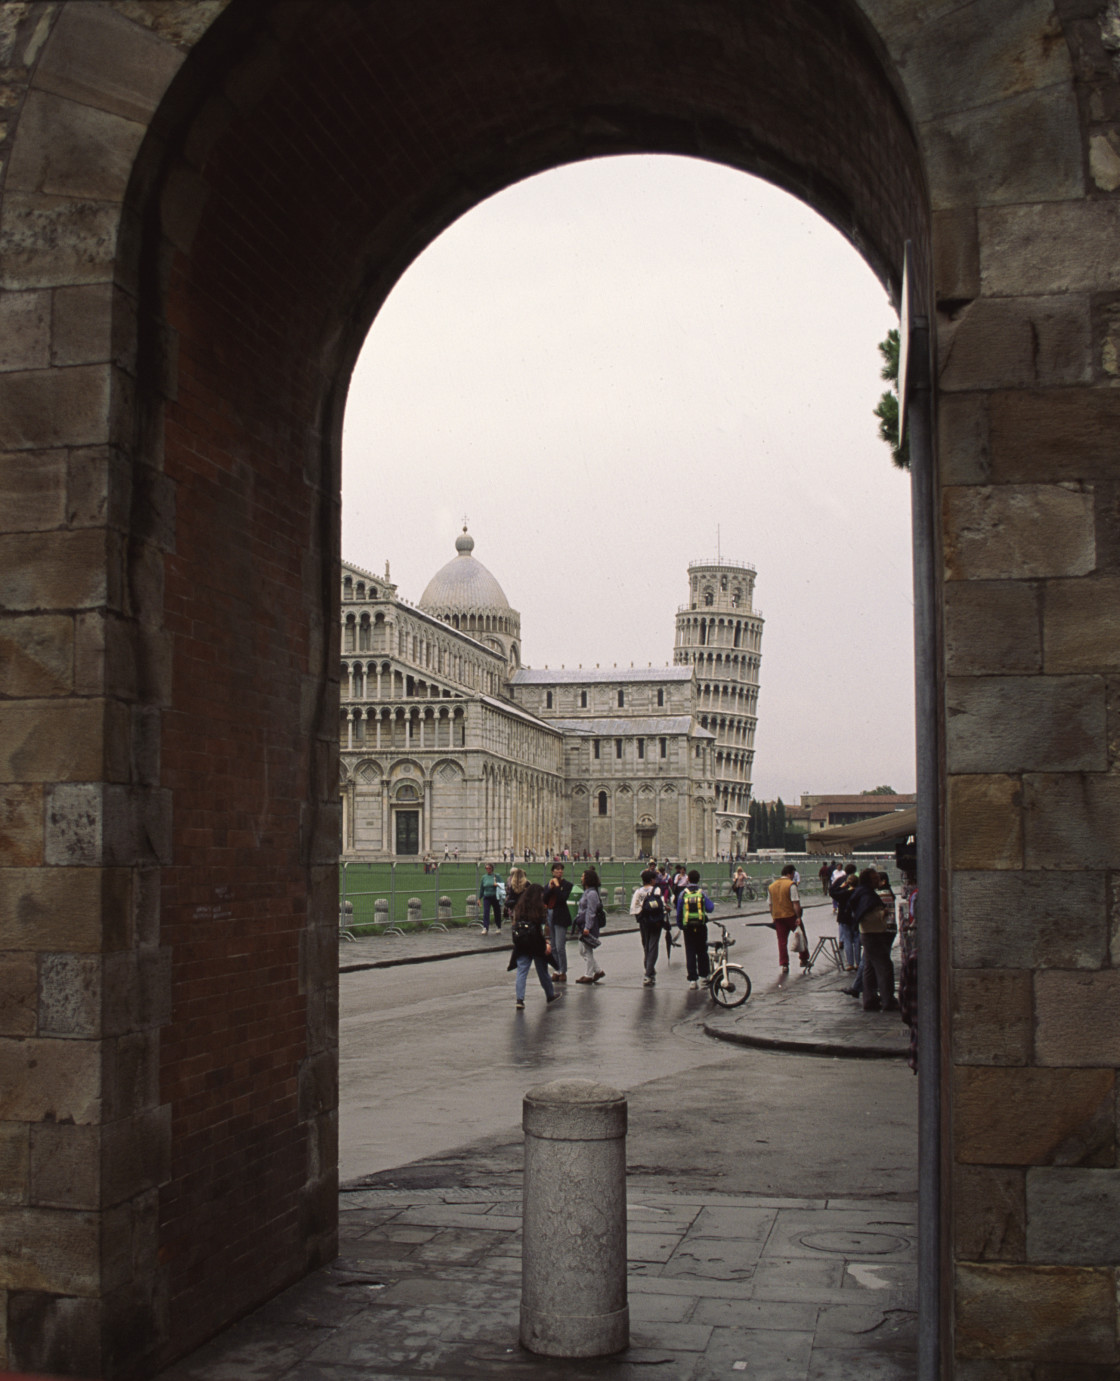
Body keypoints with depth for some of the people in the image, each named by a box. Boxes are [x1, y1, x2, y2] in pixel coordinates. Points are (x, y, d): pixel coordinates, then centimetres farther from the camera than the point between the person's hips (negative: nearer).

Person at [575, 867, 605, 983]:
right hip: (583, 925, 10)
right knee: (582, 950, 14)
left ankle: (589, 975, 5)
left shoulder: (592, 893, -16)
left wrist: (587, 927, -22)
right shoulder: (587, 892, 14)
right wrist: (579, 924, 19)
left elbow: (591, 911, -20)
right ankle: (598, 971, 20)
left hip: (589, 925, -10)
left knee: (587, 951, -3)